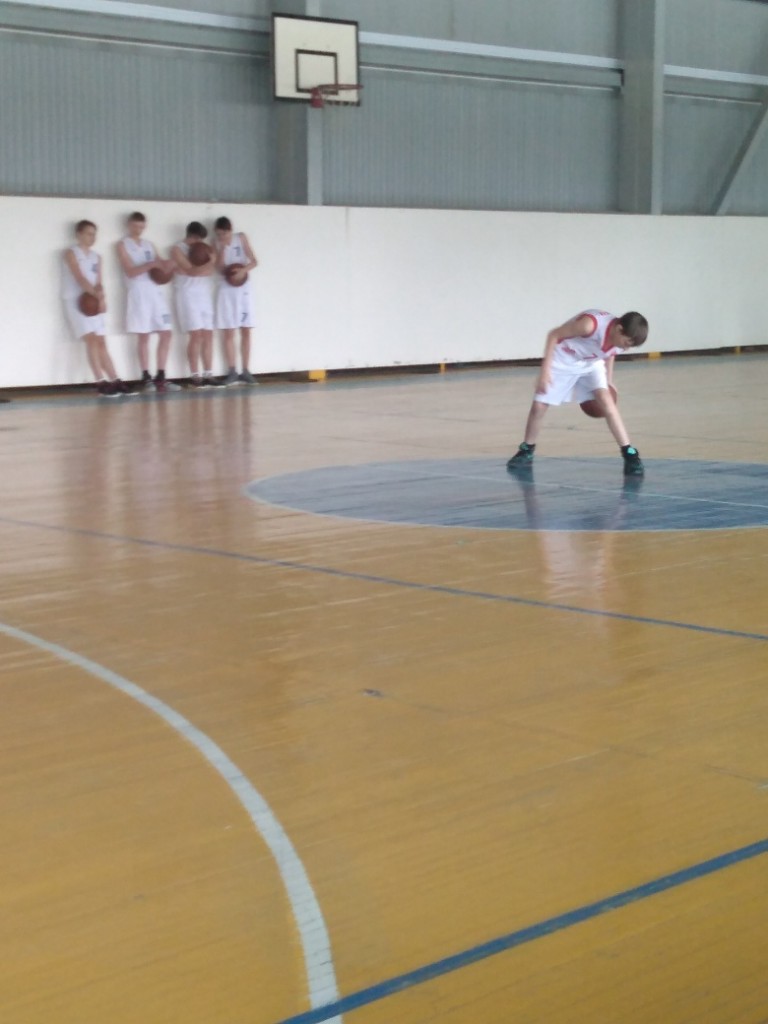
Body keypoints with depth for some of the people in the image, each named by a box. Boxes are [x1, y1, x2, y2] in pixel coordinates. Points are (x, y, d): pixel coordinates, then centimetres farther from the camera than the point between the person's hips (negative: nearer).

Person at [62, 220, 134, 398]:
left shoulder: (96, 257, 17)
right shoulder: (71, 253, -3)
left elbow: (98, 282, 8)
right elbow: (80, 278, -16)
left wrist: (100, 297, -13)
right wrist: (96, 295, -28)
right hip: (76, 301, -6)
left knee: (101, 343, 5)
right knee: (91, 339, -16)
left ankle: (115, 382, 4)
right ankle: (101, 384, -21)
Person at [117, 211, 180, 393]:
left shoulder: (149, 245, 18)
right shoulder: (123, 245, 1)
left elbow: (160, 269, 14)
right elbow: (130, 271, -11)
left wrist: (167, 265, -10)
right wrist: (151, 264, -24)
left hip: (156, 292, 6)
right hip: (139, 294, -6)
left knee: (166, 334, 0)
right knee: (144, 336, -5)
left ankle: (160, 377, 4)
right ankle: (146, 378, 0)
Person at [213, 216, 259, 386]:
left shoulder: (241, 238, 1)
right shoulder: (217, 244, -1)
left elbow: (254, 261, -2)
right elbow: (220, 269, -11)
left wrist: (243, 270, -20)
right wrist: (223, 248, -17)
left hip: (243, 288, 1)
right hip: (226, 290, -1)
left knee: (246, 331, 1)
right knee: (228, 332, -4)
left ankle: (245, 371, 6)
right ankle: (232, 372, -1)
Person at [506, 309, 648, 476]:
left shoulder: (621, 340, -20)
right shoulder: (591, 324, -39)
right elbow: (554, 335, -25)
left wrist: (609, 384, 5)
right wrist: (545, 370, -26)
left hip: (591, 363, 3)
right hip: (562, 360, -3)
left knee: (606, 401, -18)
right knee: (538, 406, -3)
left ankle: (630, 454, -15)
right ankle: (526, 451, 20)